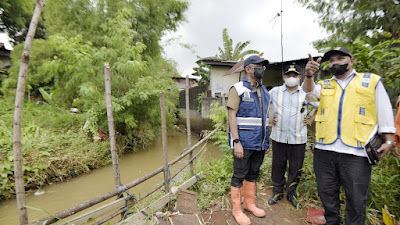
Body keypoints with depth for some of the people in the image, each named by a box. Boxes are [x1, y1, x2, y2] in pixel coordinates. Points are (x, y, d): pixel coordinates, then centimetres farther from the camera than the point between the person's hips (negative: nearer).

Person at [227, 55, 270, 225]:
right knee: (239, 175, 5)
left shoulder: (264, 91, 13)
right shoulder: (238, 89, -8)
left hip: (259, 143, 7)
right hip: (244, 143, -7)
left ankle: (250, 203, 36)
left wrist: (267, 140, 15)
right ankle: (236, 209, 22)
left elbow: (265, 117, 18)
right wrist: (236, 142, -19)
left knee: (253, 174, 18)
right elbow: (232, 116, -14)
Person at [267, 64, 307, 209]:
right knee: (278, 166, 9)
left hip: (298, 138, 1)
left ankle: (292, 194, 32)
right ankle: (277, 192, 29)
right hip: (278, 137, 0)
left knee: (296, 168, 11)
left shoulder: (306, 94, 4)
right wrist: (269, 118, 7)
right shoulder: (274, 92, 2)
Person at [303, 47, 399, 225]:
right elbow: (310, 93, -10)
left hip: (356, 151, -2)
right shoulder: (324, 85, 13)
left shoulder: (372, 81, 9)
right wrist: (309, 76, -28)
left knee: (356, 198, 8)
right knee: (327, 193, 16)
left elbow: (385, 113, 9)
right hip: (324, 149, 2)